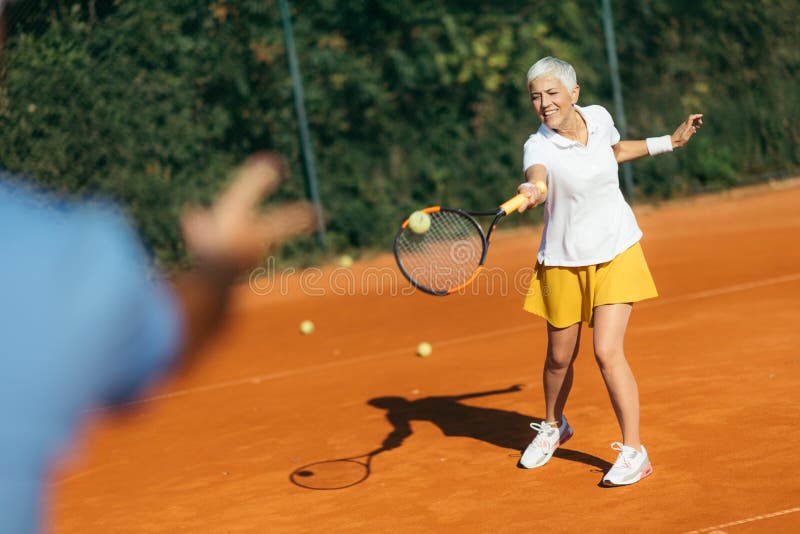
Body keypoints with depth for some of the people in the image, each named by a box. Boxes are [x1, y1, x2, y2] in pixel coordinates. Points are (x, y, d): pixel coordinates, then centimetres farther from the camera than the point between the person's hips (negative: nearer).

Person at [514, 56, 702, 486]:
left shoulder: (598, 117, -5)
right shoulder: (538, 146, -19)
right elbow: (536, 179, -43)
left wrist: (670, 141, 21)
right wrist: (529, 194, -66)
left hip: (616, 254, 1)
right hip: (564, 262, -1)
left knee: (607, 352, -13)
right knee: (560, 356, 12)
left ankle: (633, 451, -1)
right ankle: (553, 426, 42)